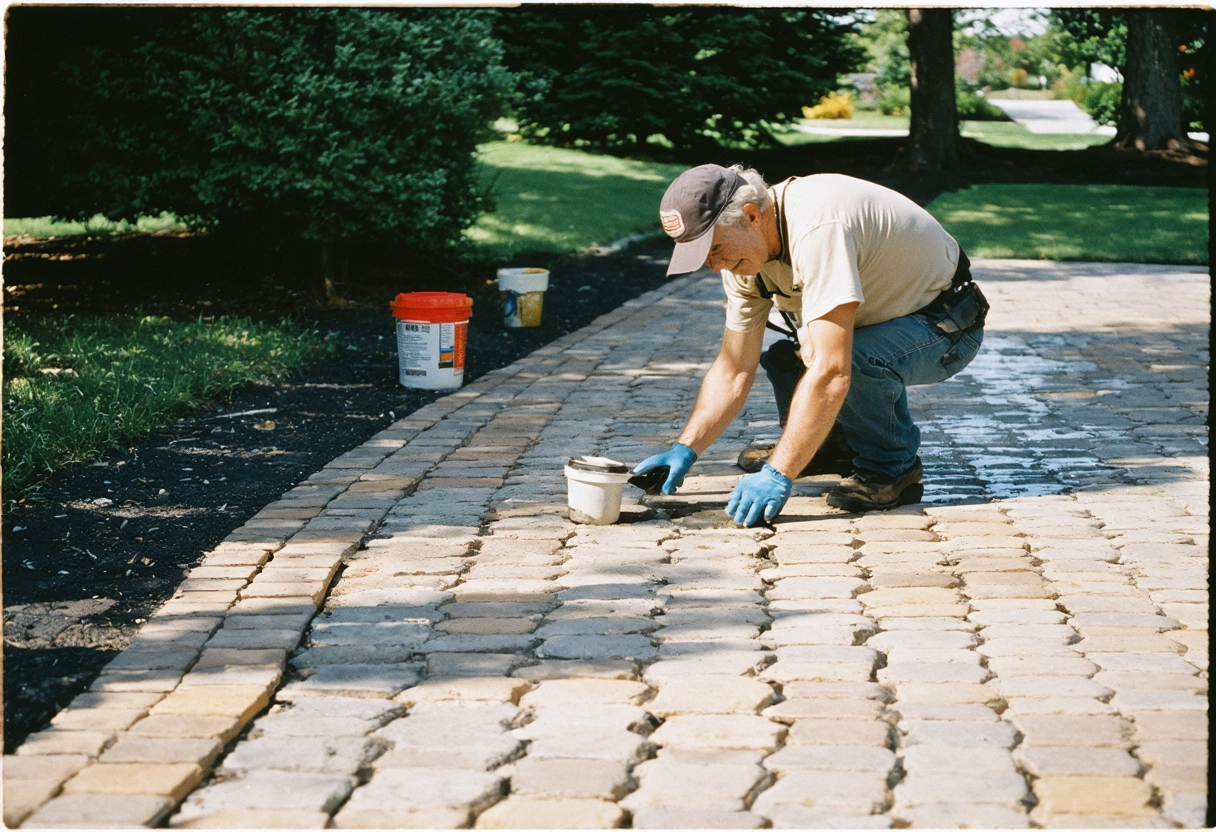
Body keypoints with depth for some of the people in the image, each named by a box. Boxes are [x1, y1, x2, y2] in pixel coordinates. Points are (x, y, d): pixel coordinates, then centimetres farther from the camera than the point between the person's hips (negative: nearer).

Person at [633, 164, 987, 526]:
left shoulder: (816, 229, -35)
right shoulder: (744, 251, -7)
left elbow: (831, 372, -39)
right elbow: (733, 372, 1)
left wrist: (778, 474, -38)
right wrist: (684, 450, -10)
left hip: (947, 324, -9)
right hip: (886, 316, 9)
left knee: (856, 359, -34)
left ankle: (893, 467, -9)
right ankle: (842, 442, 19)